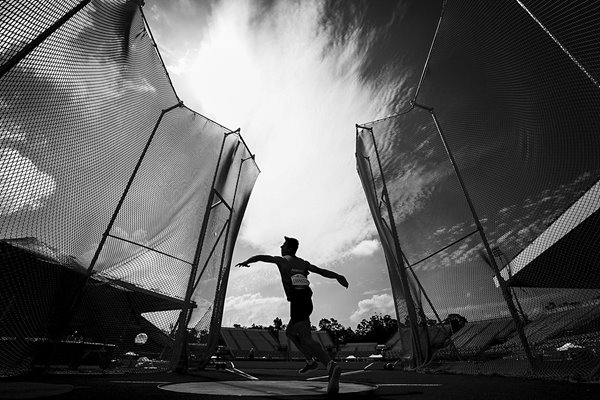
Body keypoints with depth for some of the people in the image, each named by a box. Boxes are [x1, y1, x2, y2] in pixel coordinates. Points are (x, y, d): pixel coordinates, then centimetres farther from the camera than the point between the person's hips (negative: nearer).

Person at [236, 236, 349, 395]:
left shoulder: (282, 260, 7)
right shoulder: (303, 263, 21)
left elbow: (259, 257, 12)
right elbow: (322, 271, 8)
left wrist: (245, 262, 29)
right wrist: (338, 276, -2)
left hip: (298, 302, -7)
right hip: (307, 302, 7)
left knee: (307, 339, -17)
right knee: (289, 332, 26)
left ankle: (331, 366, -38)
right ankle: (311, 361, 26)